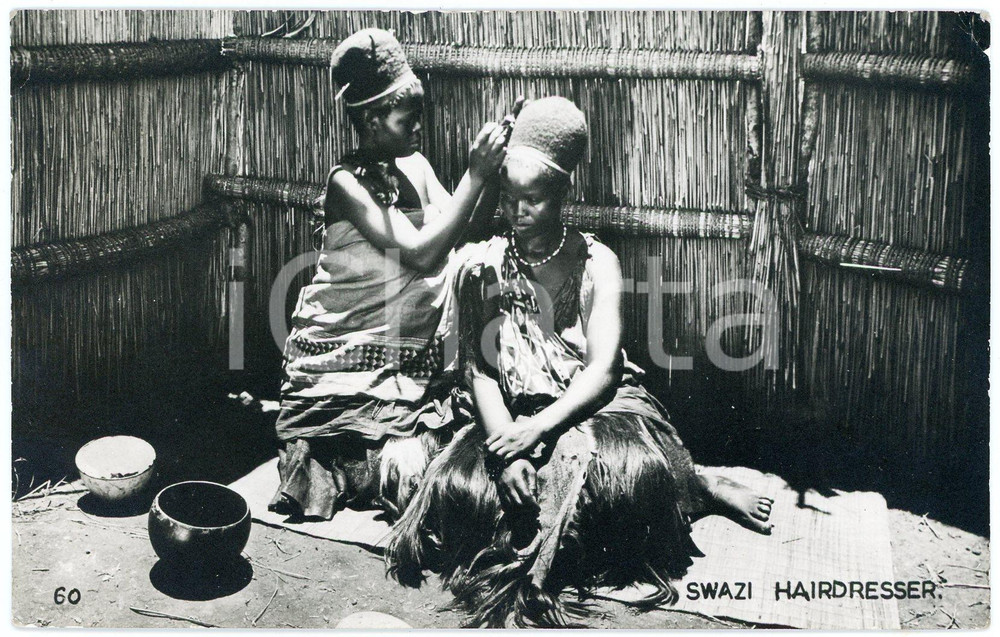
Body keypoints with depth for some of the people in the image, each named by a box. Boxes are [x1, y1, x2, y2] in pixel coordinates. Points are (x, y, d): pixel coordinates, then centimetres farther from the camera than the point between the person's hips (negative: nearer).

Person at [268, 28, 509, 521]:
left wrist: (494, 175, -11)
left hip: (408, 352, 6)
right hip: (345, 349, -6)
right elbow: (422, 253, -25)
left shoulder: (414, 166, 5)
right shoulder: (348, 182, -16)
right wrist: (475, 175, -25)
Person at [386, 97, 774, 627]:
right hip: (514, 417, 5)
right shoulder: (483, 270, 1)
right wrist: (505, 446, -23)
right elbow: (478, 370, -6)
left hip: (595, 406, -5)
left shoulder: (596, 263, -5)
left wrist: (539, 428, -27)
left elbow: (603, 369, -13)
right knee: (460, 482, -24)